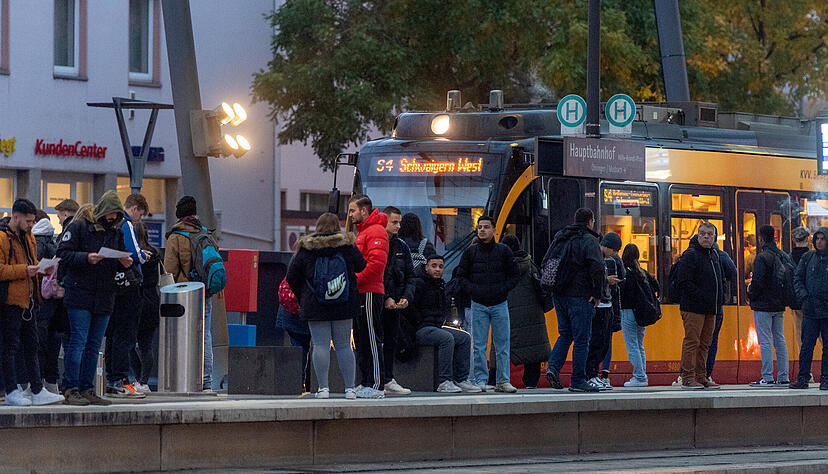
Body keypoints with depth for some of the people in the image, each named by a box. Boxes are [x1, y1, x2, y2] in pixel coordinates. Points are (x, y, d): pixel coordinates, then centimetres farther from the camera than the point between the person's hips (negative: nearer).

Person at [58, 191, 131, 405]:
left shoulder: (116, 231, 14)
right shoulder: (79, 226, -5)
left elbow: (118, 265, 20)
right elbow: (63, 254, -10)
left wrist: (124, 263, -3)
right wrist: (86, 258, -23)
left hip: (104, 297, 6)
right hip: (80, 294, -6)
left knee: (94, 345, 8)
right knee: (78, 341, -9)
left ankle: (87, 389, 13)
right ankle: (71, 390, -6)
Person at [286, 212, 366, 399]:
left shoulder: (306, 249, 0)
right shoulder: (347, 245, 0)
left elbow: (292, 278, 4)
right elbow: (362, 267, 8)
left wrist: (301, 298, 16)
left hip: (315, 305, -1)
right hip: (344, 305, 1)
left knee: (321, 345, -1)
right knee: (344, 345, 7)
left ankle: (323, 387, -6)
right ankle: (350, 388, 5)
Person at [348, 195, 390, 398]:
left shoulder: (376, 231, -10)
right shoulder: (362, 232, 22)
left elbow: (376, 263, -20)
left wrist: (356, 281, -18)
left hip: (370, 293, -10)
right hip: (360, 293, 10)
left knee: (371, 341, -9)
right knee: (361, 341, 10)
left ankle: (377, 385, -9)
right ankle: (367, 384, 13)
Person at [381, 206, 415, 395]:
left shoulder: (401, 247, 12)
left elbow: (410, 275, 14)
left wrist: (406, 297, -3)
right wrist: (385, 299, -16)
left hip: (395, 303, 6)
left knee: (391, 340, 10)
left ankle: (389, 381, 16)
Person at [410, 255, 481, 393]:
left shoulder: (440, 285, 20)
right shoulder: (419, 283, -9)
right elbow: (411, 309, -17)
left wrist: (441, 322, 16)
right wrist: (421, 324, -16)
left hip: (436, 327, 9)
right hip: (420, 330, -9)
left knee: (465, 338, -3)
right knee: (447, 338, -32)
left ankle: (460, 379, -3)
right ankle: (444, 382, -34)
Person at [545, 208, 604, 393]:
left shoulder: (559, 238, 11)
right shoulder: (589, 241, -10)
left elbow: (545, 264, 16)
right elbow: (598, 268, -21)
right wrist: (597, 293, -12)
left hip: (559, 295, 6)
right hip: (580, 296, -6)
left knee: (565, 334, 19)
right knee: (581, 338, 0)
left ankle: (554, 366, -1)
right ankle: (578, 381, 1)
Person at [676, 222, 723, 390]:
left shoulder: (714, 255, 18)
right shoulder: (690, 255, -9)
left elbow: (719, 279, 29)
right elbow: (684, 282, -16)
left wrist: (720, 298, 12)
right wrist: (701, 297, -20)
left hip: (711, 309, 8)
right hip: (694, 307, -8)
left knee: (704, 344, 10)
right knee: (692, 341, -8)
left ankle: (701, 377, 15)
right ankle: (687, 378, -6)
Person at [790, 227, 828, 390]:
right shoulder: (808, 258, 8)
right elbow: (797, 278, 11)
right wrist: (803, 296, -4)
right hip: (810, 310, 2)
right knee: (807, 345, 1)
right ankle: (803, 379, 6)